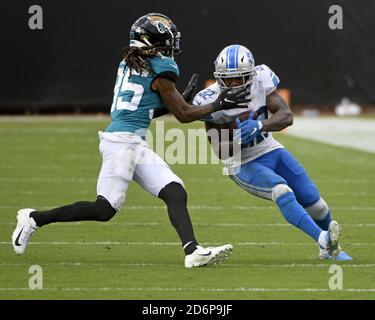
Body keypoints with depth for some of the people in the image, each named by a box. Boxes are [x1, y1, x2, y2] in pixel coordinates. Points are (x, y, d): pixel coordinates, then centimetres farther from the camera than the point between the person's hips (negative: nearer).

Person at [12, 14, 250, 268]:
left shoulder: (128, 63, 16)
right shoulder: (161, 69, -7)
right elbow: (184, 115, 0)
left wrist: (179, 99, 26)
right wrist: (219, 105, 7)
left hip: (136, 145, 10)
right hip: (122, 142, -10)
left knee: (176, 194, -3)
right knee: (105, 209, -9)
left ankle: (193, 251, -19)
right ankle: (35, 218, 2)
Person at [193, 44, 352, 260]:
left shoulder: (261, 80, -12)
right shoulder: (212, 101, -19)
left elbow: (287, 116, -18)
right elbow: (221, 152, -13)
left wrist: (259, 126, -35)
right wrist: (237, 139, -35)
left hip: (271, 151, 4)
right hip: (244, 166, -4)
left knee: (313, 201, 2)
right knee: (282, 192, -31)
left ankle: (330, 250, 28)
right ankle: (323, 239, -40)